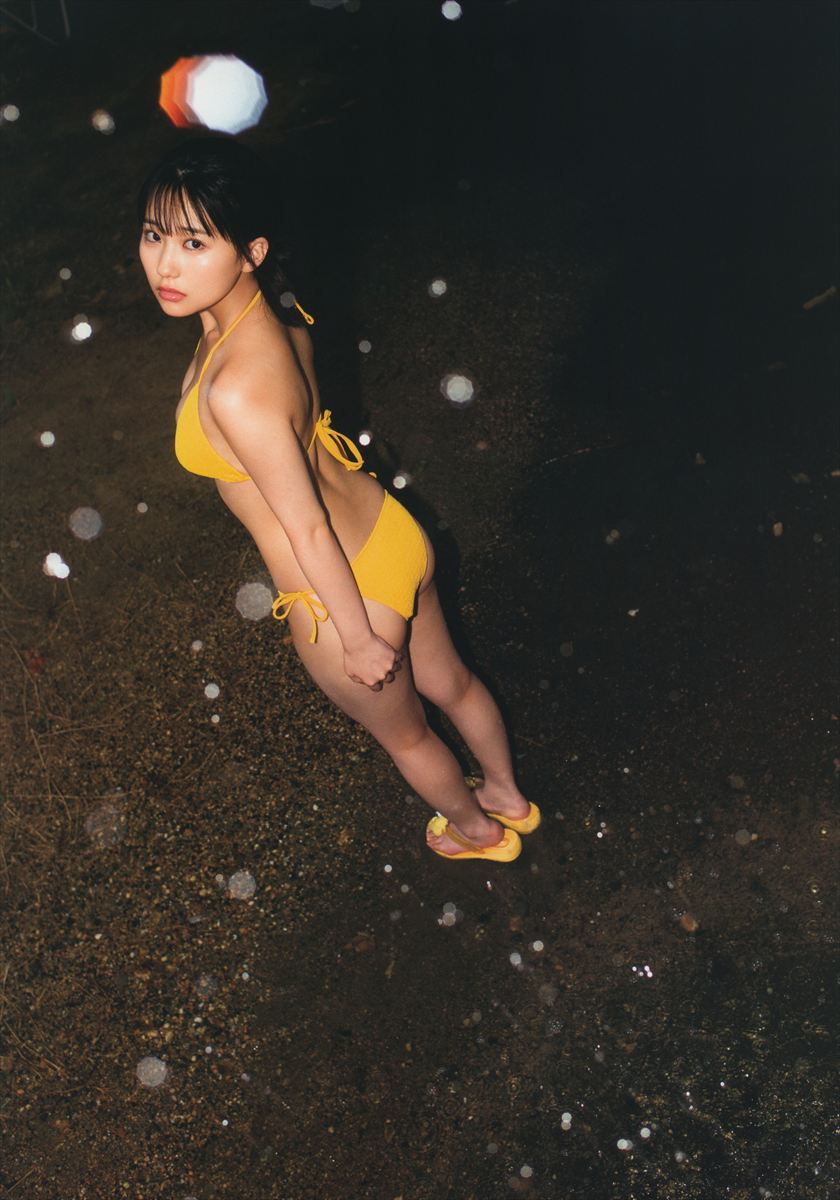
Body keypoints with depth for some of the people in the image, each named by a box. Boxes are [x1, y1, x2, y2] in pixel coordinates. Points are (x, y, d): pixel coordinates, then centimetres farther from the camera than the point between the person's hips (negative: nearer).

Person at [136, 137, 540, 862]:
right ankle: (509, 797, 62)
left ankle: (478, 831, 57)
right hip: (393, 532, 8)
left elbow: (307, 528, -26)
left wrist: (360, 640, -14)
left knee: (403, 732, 25)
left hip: (344, 592, -7)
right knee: (449, 683, 32)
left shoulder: (235, 389, -35)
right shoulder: (272, 308, -9)